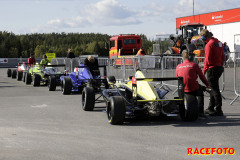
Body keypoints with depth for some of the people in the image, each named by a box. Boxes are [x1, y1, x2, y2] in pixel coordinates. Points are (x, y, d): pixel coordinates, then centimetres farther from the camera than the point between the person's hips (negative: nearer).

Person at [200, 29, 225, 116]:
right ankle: (210, 108, 25)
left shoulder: (209, 44, -17)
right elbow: (223, 57, 16)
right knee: (214, 89, 16)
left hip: (212, 69, -9)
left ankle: (219, 110, -1)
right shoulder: (219, 42, 11)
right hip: (219, 68, 9)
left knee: (215, 90, -4)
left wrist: (204, 71, -9)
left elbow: (208, 60, -19)